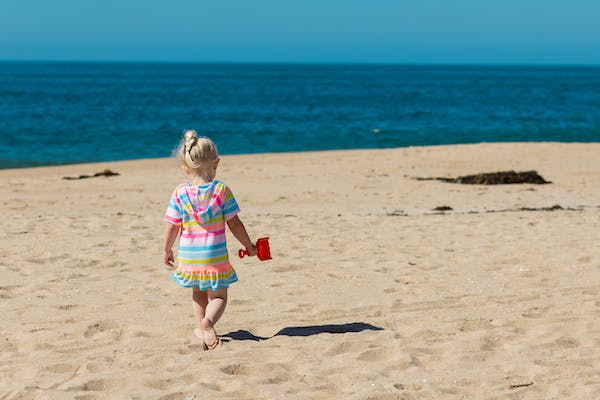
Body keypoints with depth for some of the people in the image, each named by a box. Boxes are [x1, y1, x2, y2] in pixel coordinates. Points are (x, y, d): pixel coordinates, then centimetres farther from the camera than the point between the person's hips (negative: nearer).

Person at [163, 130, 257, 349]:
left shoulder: (179, 193, -6)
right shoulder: (221, 190, -10)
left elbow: (172, 227, -3)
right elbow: (234, 224, -7)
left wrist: (167, 251, 13)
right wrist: (249, 246, 7)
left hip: (188, 257, 2)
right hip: (215, 257, -2)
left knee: (198, 293, 26)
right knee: (218, 296, 9)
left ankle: (202, 327, 28)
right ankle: (208, 321, -19)